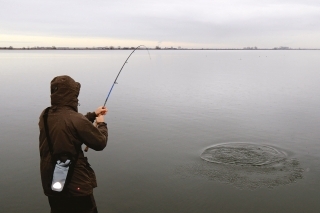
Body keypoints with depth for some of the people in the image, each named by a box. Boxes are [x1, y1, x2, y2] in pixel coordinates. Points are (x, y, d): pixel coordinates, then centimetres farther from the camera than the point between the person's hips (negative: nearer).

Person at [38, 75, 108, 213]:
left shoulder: (45, 116, -1)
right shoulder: (76, 119, -23)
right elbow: (100, 143, -13)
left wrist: (93, 115, 20)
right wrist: (101, 123, 5)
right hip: (76, 184, -7)